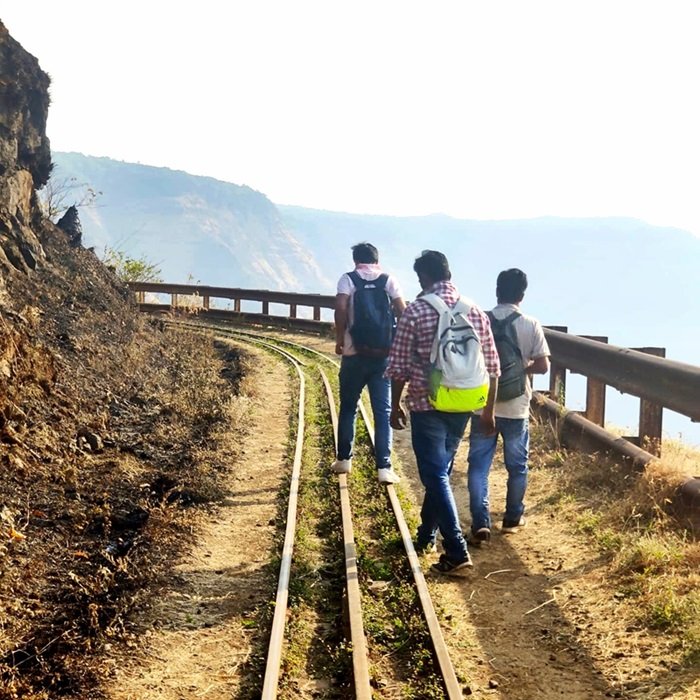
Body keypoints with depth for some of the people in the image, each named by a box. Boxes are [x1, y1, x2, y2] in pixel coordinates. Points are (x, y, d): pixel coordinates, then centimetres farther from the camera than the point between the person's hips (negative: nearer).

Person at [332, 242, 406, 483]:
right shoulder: (389, 280, 4)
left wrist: (339, 339, -4)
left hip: (355, 353, -1)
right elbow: (402, 312, -5)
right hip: (383, 354, 1)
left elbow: (341, 308, -15)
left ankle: (344, 459, 23)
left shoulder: (348, 279, 0)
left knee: (348, 408, 16)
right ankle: (384, 467, -2)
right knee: (383, 411, 3)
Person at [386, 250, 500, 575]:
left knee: (436, 475, -3)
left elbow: (399, 366, -7)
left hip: (427, 405, -5)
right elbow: (491, 367, 4)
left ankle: (456, 551, -10)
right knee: (440, 470, 20)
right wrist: (488, 410, 13)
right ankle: (427, 535, 33)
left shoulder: (415, 311, -10)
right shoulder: (475, 311, 3)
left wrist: (396, 405, 5)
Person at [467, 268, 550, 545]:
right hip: (516, 408, 0)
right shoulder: (531, 325, -8)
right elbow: (543, 366, -10)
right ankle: (512, 519, 28)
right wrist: (522, 368, 7)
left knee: (478, 466, 6)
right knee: (517, 466, 16)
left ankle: (480, 523, -3)